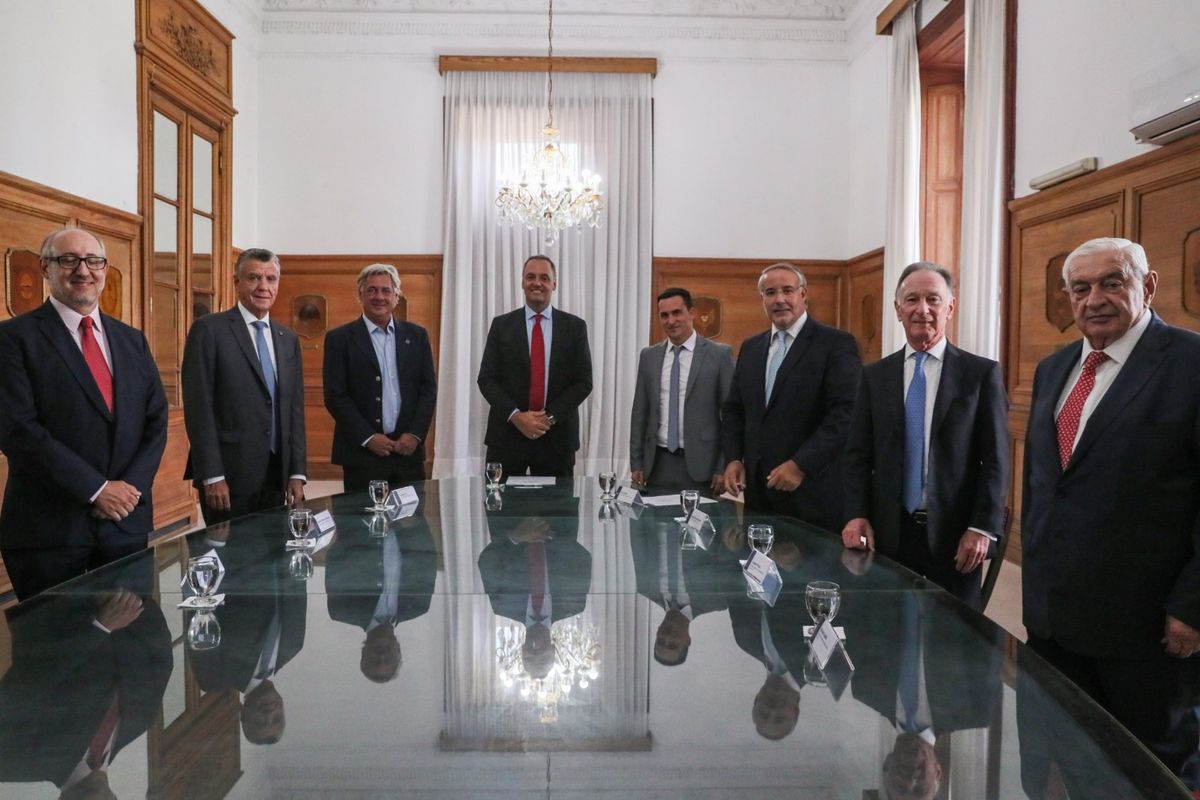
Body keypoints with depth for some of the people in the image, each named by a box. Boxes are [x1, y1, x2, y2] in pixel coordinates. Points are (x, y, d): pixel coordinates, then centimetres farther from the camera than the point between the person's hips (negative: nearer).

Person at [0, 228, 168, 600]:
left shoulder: (132, 340, 12)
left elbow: (156, 420, 8)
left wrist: (130, 487, -7)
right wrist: (97, 489, -16)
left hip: (127, 520, 5)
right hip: (49, 525, -4)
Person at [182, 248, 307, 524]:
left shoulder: (288, 339, 13)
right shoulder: (209, 330, -4)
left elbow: (295, 409, 12)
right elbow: (198, 407, -9)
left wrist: (296, 473, 5)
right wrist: (212, 476, -14)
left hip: (276, 473, 5)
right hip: (229, 473, -5)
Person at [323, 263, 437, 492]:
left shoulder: (416, 335, 9)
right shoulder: (340, 338, 1)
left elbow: (428, 389, 8)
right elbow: (335, 396, -4)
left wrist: (415, 434, -4)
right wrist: (368, 438, -10)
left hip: (409, 450, 3)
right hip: (362, 453, -2)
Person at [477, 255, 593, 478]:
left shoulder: (574, 326, 4)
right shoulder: (501, 325, 5)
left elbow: (583, 382, 1)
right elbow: (486, 379, 1)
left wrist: (551, 417, -11)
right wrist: (515, 416, -13)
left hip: (557, 436, 0)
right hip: (507, 433, 0)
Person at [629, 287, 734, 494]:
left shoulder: (720, 354, -3)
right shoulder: (649, 356, 8)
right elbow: (640, 413, 10)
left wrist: (725, 467, -7)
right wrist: (636, 463, 6)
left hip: (700, 464, -3)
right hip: (658, 463, 3)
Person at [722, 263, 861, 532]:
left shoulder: (836, 343, -6)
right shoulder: (750, 347, 14)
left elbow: (845, 413, -14)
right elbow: (733, 409, 17)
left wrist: (801, 465, -20)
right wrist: (734, 458, 3)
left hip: (813, 491, -5)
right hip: (758, 488, 5)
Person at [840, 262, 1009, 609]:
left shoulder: (982, 373, 1)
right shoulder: (875, 376, 7)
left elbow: (995, 459, -2)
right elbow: (858, 455, 7)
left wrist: (983, 528, -9)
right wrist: (857, 515, -5)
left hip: (955, 534, -1)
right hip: (889, 533, 2)